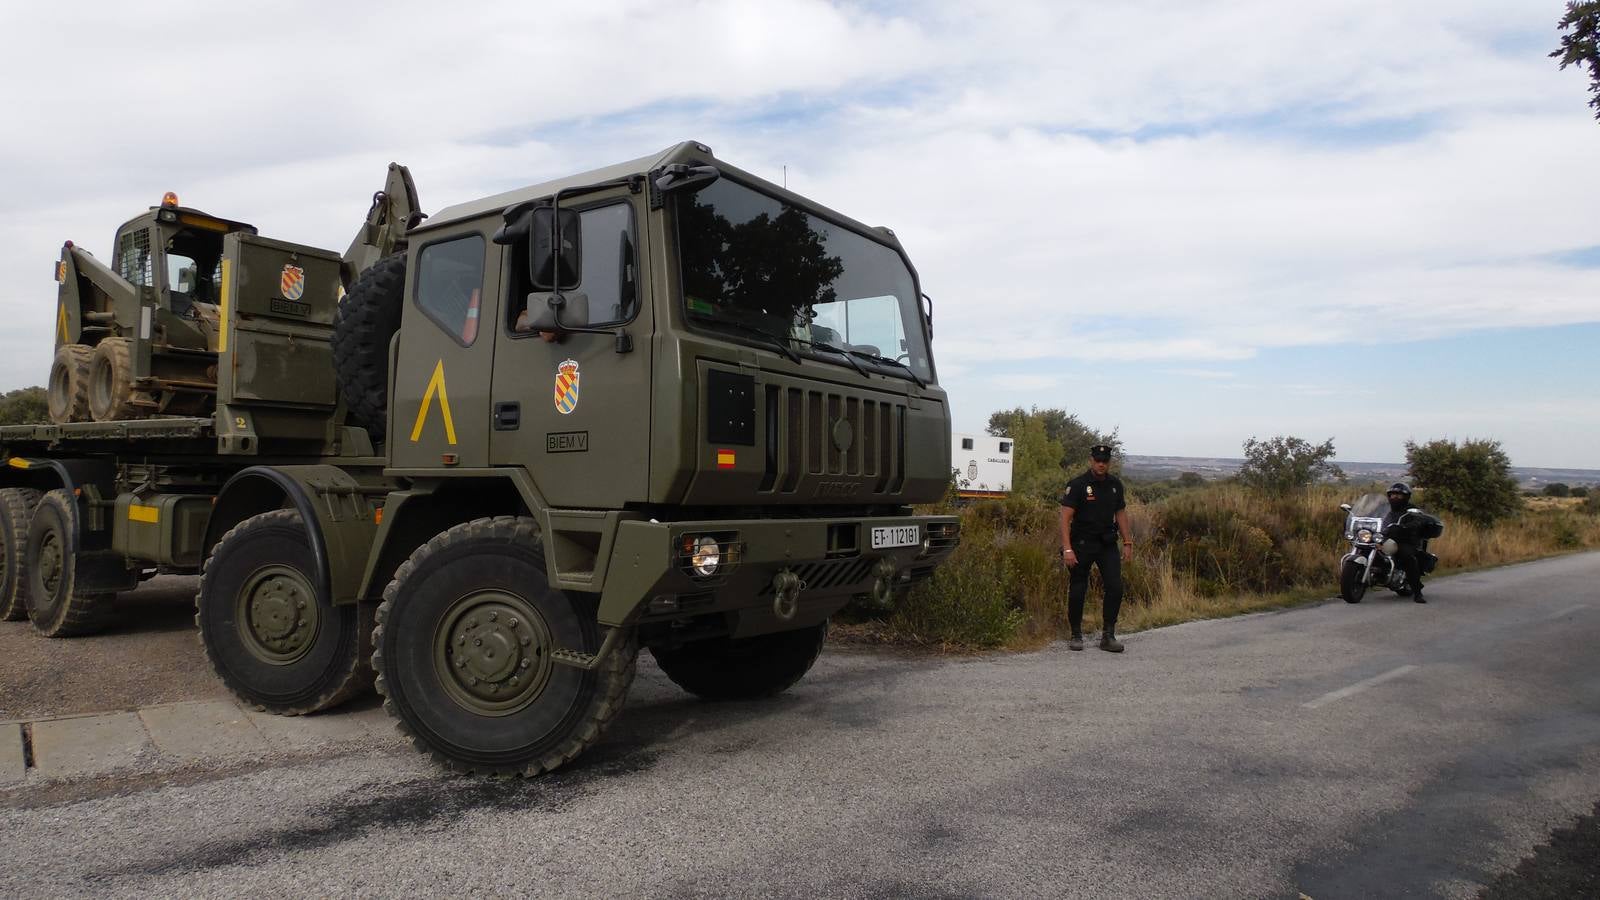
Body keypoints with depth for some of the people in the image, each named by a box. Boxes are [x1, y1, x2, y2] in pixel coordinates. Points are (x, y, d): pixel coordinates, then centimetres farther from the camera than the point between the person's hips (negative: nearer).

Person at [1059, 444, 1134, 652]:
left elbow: (1121, 514, 16)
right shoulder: (1077, 485, -11)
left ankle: (1108, 636, 3)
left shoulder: (1115, 484, 6)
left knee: (1115, 587, -6)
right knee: (1078, 590, 2)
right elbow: (1066, 518, -15)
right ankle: (1076, 635, 17)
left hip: (1108, 543, 4)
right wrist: (1067, 549, -22)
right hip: (1082, 543, -4)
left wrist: (1127, 543, 10)